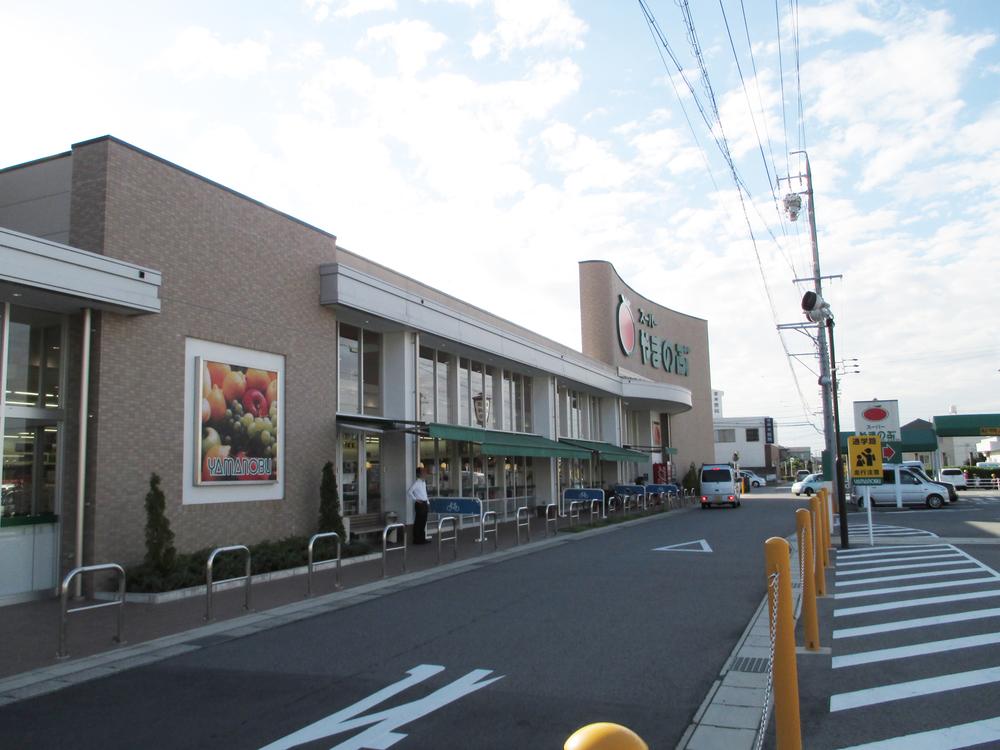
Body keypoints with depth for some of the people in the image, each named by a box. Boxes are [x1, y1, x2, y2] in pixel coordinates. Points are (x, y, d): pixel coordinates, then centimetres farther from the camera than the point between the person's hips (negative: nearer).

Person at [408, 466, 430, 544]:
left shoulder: (424, 482, 13)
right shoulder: (416, 482, -13)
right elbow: (409, 492, -21)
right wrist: (415, 499, -16)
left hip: (424, 504, 8)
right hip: (419, 504, -8)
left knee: (423, 521, 12)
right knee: (418, 522, -3)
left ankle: (422, 539, 20)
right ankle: (417, 540, 3)